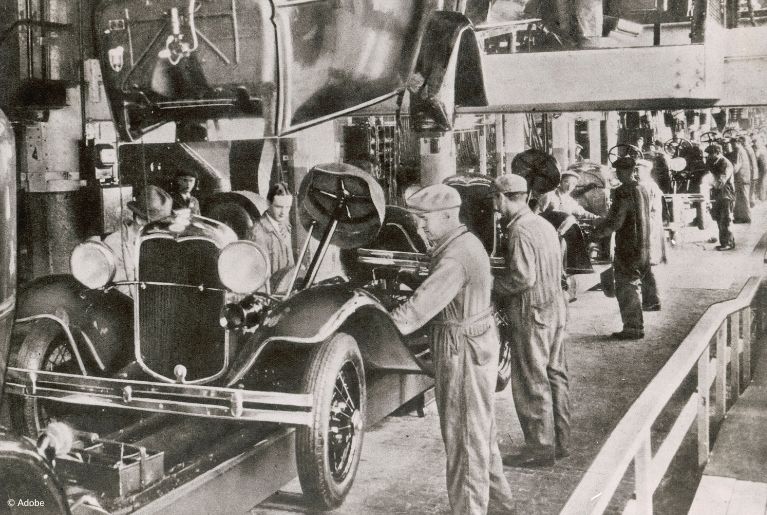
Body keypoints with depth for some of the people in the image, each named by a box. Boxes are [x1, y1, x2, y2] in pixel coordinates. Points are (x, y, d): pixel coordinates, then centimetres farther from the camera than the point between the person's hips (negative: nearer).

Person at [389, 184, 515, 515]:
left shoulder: (455, 258, -24)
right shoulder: (466, 242, 8)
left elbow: (417, 308, -30)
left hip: (463, 351, -10)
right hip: (478, 341, 10)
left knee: (465, 438, 0)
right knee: (481, 432, 22)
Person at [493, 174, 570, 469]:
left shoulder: (520, 231, -18)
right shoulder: (544, 225, 12)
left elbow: (522, 277, -26)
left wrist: (492, 286, -10)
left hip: (532, 315, -9)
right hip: (555, 307, 10)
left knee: (531, 383, 0)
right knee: (555, 376, 15)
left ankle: (540, 448, 7)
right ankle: (560, 441, 25)